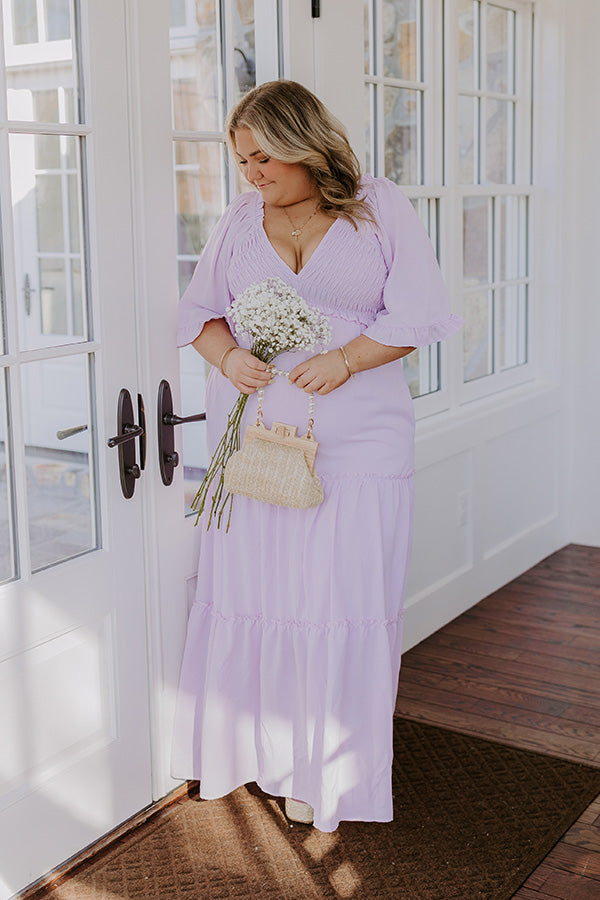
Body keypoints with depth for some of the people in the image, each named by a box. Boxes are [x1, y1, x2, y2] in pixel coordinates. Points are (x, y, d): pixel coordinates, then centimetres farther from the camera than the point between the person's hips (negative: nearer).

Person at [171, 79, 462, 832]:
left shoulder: (381, 208, 1)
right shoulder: (241, 218, 9)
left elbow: (419, 312, -4)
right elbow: (199, 309, 12)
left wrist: (347, 358, -18)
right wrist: (227, 356, -9)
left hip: (355, 441, -3)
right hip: (251, 431, 3)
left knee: (342, 598, 0)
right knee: (245, 592, 5)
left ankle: (322, 773, 16)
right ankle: (248, 747, 24)